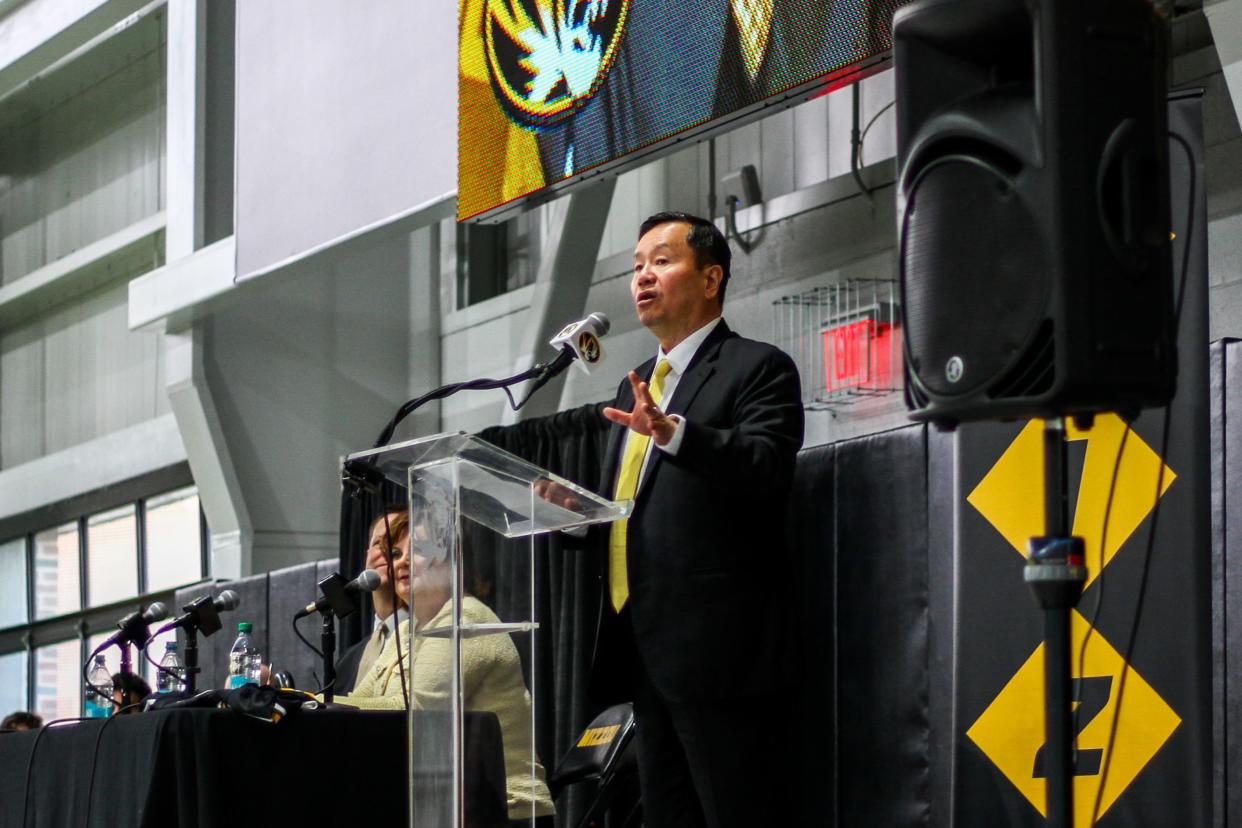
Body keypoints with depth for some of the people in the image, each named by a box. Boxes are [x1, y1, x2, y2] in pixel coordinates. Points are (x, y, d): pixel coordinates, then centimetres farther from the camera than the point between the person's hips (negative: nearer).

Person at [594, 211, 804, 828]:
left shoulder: (757, 369, -2)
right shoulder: (637, 386, 22)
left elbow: (767, 468, -20)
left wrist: (672, 432, -33)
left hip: (718, 651, -8)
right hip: (646, 653, 9)